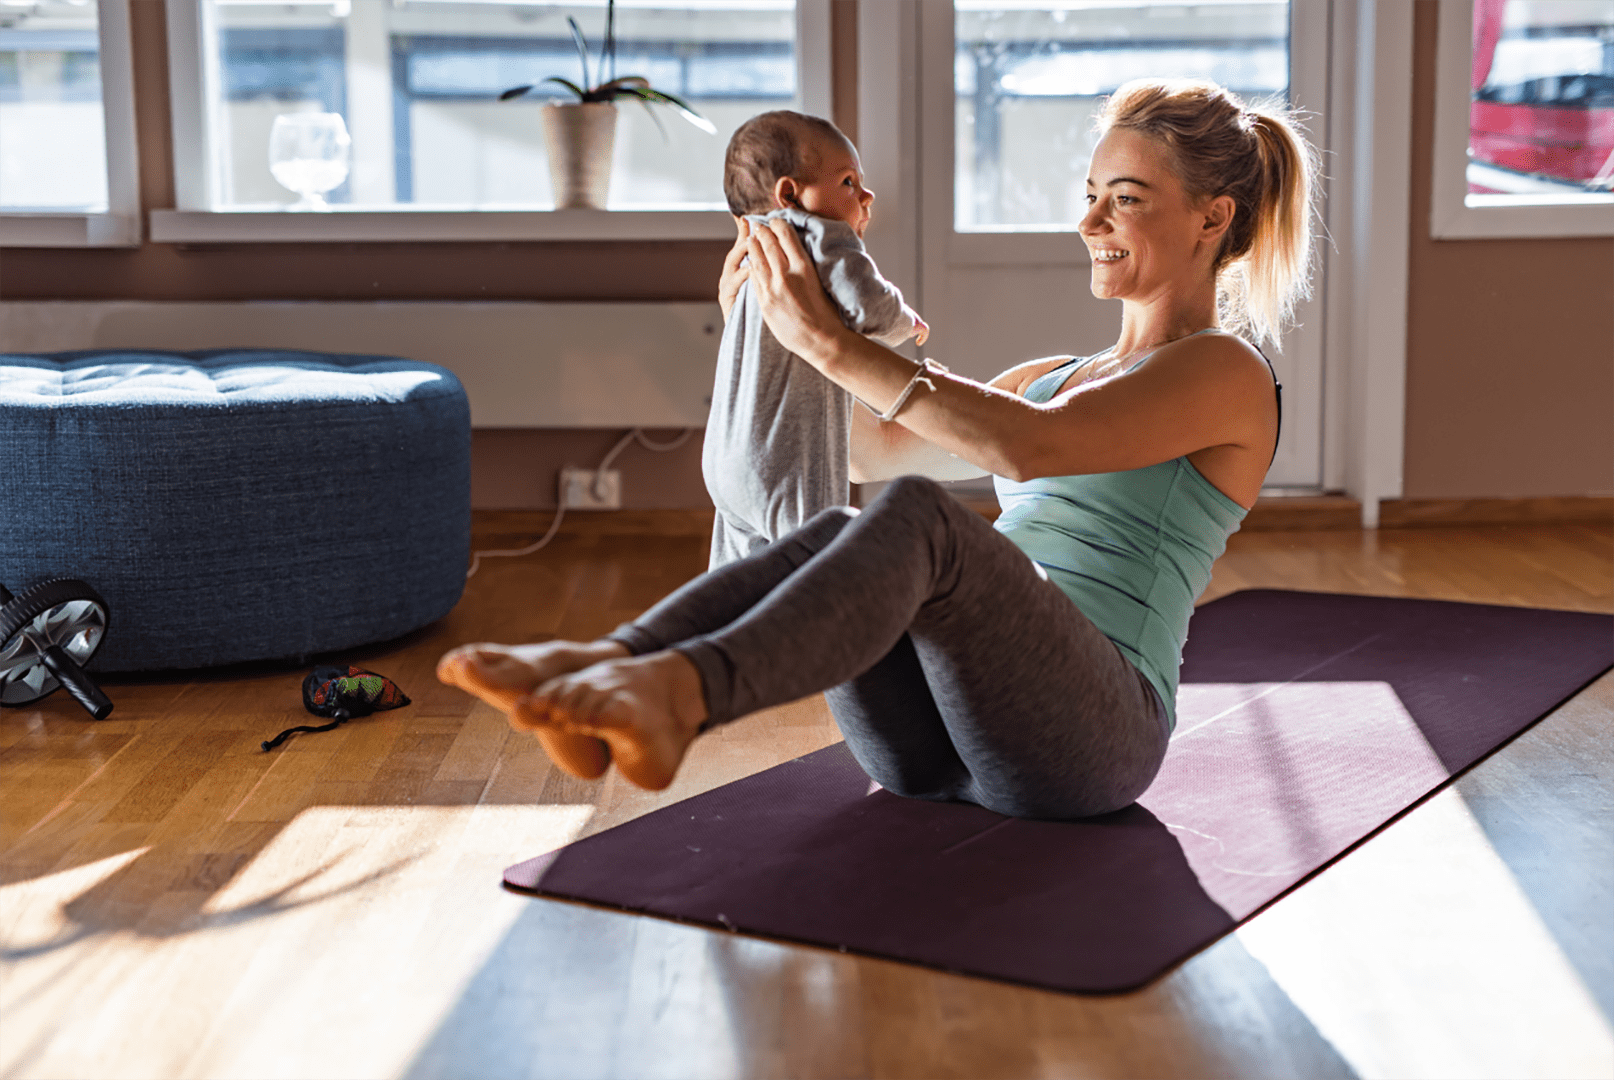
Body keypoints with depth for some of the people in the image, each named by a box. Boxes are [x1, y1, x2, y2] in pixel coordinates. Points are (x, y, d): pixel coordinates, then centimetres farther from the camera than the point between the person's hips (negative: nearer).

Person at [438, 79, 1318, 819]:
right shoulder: (1053, 378, 28)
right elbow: (872, 450, 33)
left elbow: (1024, 447, -16)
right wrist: (775, 328, 20)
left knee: (916, 518, -34)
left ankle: (673, 693, -61)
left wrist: (834, 345, -15)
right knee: (838, 536, -25)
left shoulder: (1226, 374, 3)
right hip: (938, 739, 7)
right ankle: (601, 666, -50)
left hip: (1082, 733, -6)